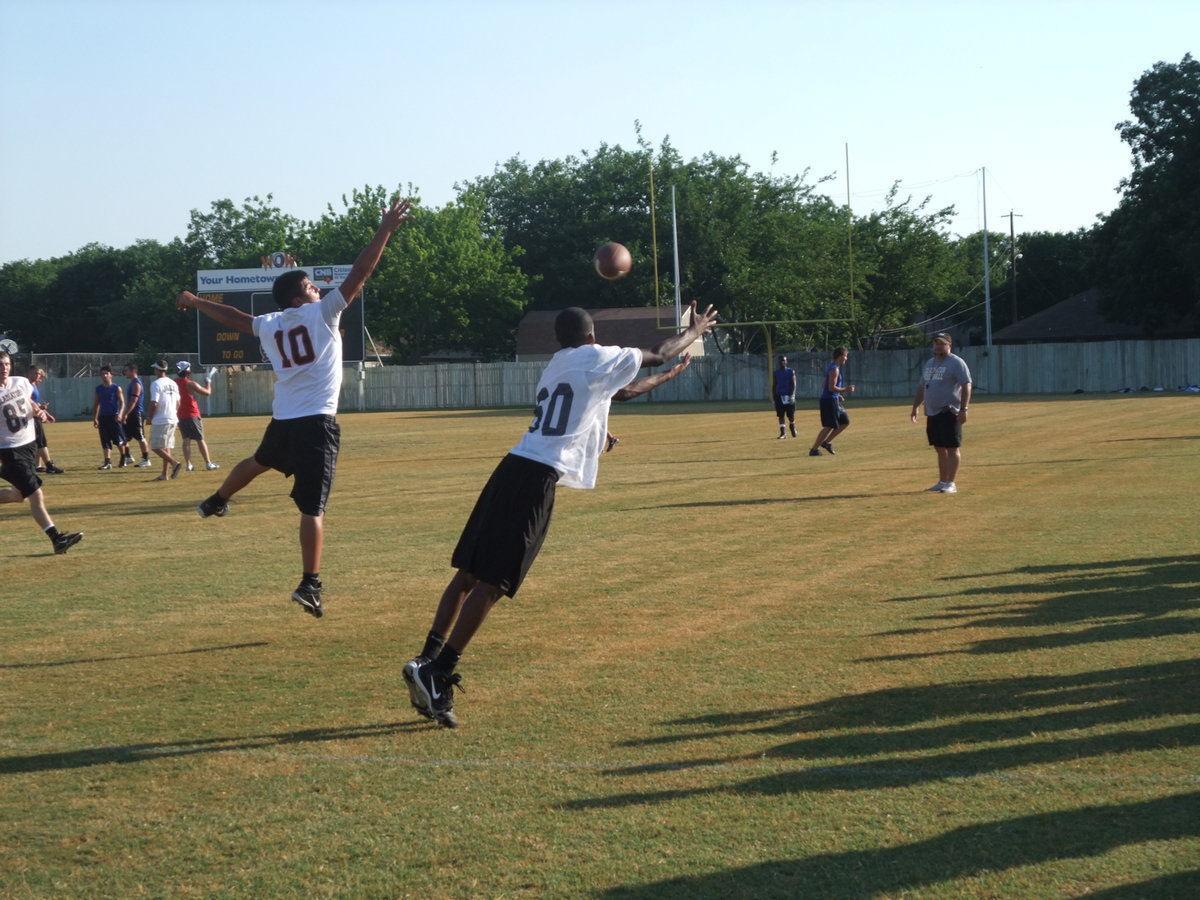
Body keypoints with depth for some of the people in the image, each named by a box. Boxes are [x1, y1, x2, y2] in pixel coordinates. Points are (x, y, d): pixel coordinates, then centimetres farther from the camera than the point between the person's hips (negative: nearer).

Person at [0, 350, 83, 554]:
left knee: (19, 494, 17)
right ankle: (56, 539, -12)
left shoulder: (21, 382, 0)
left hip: (30, 444, 7)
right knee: (35, 495, -11)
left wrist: (38, 411, -1)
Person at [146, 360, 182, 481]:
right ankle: (165, 474, 10)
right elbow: (178, 403, 15)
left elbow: (154, 403, -17)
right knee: (166, 447, 12)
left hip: (160, 421, -8)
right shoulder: (173, 384, 11)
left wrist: (150, 418, -5)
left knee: (156, 447, -3)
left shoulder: (156, 384, -12)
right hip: (172, 420, 8)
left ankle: (174, 462, -21)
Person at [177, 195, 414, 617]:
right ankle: (310, 584, -15)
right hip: (316, 423, -6)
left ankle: (217, 501, 60)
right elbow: (359, 273, -8)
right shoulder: (322, 313, -3)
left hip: (282, 421, 6)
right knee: (312, 508, -10)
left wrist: (195, 302, 47)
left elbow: (233, 316, 29)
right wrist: (384, 230, -5)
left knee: (259, 462, 38)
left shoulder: (268, 325, 12)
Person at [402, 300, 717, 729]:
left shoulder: (557, 365, 27)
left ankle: (428, 663, 4)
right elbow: (658, 354, 18)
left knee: (468, 573, 8)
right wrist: (694, 332, 37)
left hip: (512, 467, 8)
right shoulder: (597, 358, 5)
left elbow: (619, 392, 41)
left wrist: (666, 377, 53)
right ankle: (436, 673, -15)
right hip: (538, 476, -8)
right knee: (491, 583, -10)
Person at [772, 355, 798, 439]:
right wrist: (773, 398, 7)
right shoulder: (775, 373, 9)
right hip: (779, 396, 2)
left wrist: (793, 395, -17)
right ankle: (783, 434, 0)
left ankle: (793, 427, 29)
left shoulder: (791, 371, 3)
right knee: (781, 415, -2)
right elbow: (773, 386, 12)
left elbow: (794, 384, -4)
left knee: (791, 415, -1)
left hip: (789, 395, -2)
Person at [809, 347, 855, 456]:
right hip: (829, 401, -10)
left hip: (833, 401, 10)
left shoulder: (832, 368, 16)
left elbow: (824, 386, 22)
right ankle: (814, 450, -3)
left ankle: (826, 442, 14)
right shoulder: (834, 369, -15)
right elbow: (831, 388, -22)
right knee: (829, 427, -8)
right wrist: (845, 390, -14)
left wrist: (838, 395, 19)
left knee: (845, 422, 12)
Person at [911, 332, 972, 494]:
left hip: (949, 412, -8)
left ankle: (951, 484, -7)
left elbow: (966, 386, -14)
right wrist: (915, 407, 20)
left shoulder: (956, 363, -6)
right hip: (932, 413, 8)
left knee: (952, 449, -7)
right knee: (940, 449, 11)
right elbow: (921, 387, 26)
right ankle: (942, 482, 16)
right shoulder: (929, 364, 19)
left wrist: (963, 409, -21)